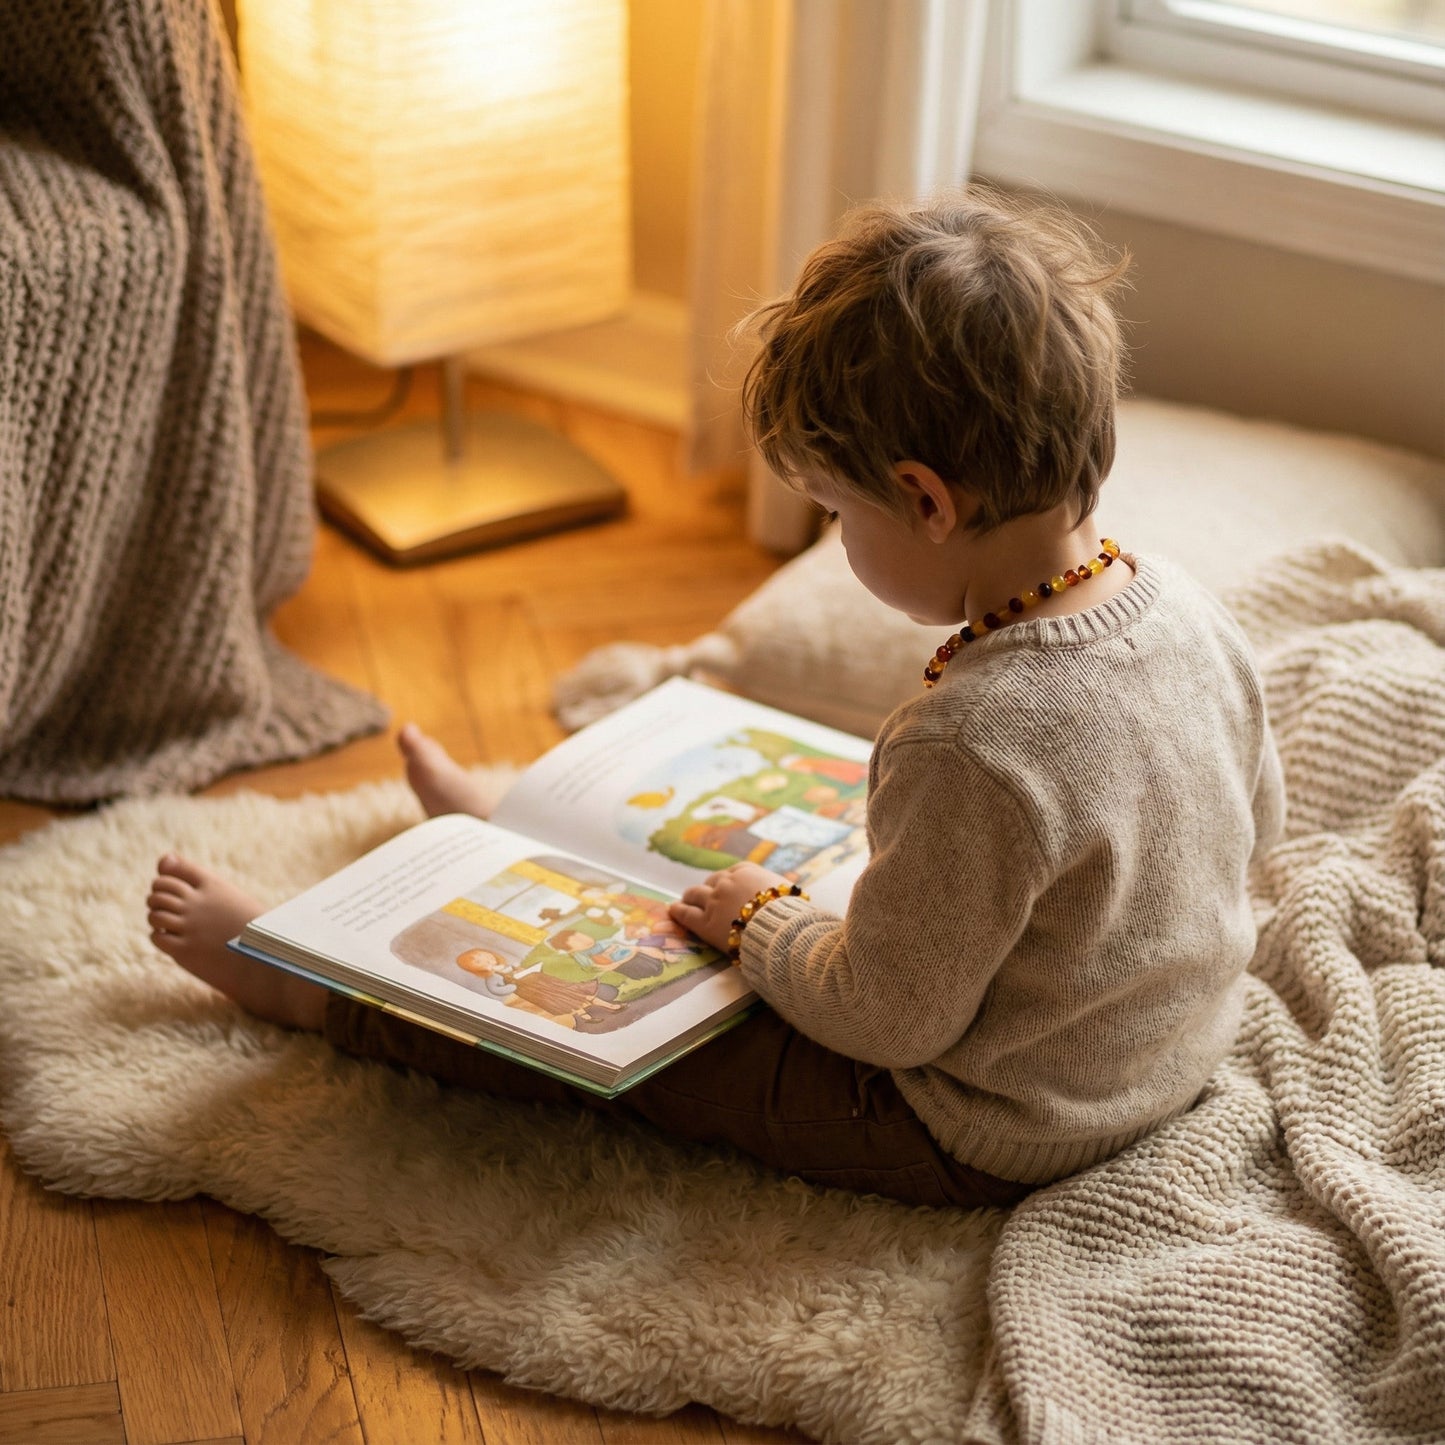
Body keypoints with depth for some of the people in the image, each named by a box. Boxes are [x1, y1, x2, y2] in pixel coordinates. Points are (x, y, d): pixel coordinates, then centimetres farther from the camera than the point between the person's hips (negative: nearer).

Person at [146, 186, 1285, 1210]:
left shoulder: (971, 746, -37)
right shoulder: (1191, 611, -10)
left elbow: (887, 1013, -27)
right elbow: (1258, 821, 9)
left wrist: (762, 926, -7)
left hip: (977, 1140, -8)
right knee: (778, 860, 27)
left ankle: (298, 978, 25)